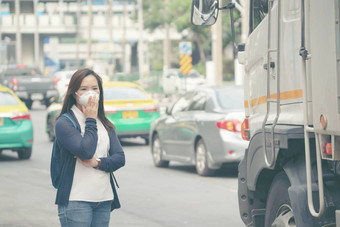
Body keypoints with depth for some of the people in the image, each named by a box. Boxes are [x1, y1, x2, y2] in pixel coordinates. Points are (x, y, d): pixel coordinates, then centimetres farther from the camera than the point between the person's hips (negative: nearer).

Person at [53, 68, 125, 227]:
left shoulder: (105, 124, 15)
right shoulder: (64, 123, -5)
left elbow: (120, 158, 6)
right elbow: (86, 151, -19)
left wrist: (97, 163, -12)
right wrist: (91, 120, -8)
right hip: (76, 201, -6)